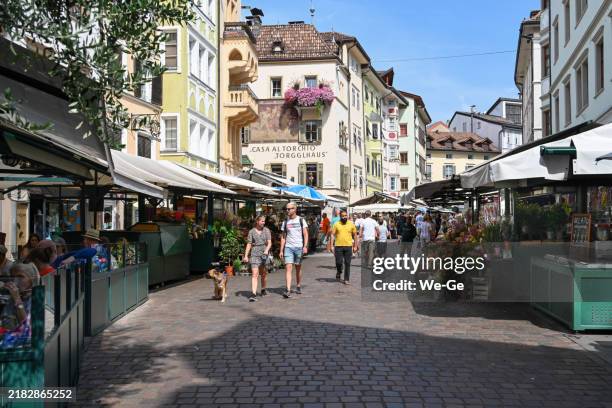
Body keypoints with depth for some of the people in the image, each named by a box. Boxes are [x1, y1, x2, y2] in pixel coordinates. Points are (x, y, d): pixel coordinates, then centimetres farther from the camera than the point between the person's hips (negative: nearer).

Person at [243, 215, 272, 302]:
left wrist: (266, 250, -20)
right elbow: (249, 244, 6)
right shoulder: (252, 231, 5)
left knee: (263, 273, 11)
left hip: (264, 254, 1)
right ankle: (253, 294, -20)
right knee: (254, 274, -12)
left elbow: (269, 243, -1)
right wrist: (246, 256, 0)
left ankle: (263, 290, 33)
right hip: (254, 254, -1)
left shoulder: (266, 230, 6)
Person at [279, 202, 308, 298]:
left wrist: (305, 246, -12)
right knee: (288, 267, -11)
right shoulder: (285, 222, 8)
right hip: (288, 247, 1)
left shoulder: (301, 220, 2)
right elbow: (283, 237, 11)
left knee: (298, 268, 10)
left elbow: (305, 234, 0)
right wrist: (281, 250, 5)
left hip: (299, 247, -1)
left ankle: (298, 287, 28)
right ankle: (288, 290, -18)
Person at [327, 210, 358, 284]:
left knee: (347, 263, 2)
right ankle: (339, 273, 30)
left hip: (348, 246, 1)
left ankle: (347, 279, 10)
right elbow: (332, 235, 1)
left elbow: (355, 235, 10)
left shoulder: (351, 224, 5)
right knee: (339, 262, -1)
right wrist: (331, 245, -6)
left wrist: (355, 246, 7)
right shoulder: (336, 224, 2)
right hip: (338, 246, -1)